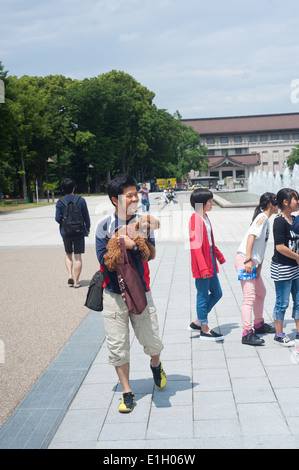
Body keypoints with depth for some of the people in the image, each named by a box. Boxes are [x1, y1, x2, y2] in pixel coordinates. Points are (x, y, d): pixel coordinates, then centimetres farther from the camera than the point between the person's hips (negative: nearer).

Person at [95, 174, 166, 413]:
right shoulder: (105, 227, -4)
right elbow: (103, 260, -9)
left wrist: (136, 242, -27)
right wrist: (122, 245, -21)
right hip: (114, 295, -1)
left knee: (152, 341, 6)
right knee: (117, 346, 4)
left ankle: (156, 365, 42)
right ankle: (127, 393, 21)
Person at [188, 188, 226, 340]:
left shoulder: (205, 217, 12)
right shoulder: (195, 218, -16)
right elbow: (196, 245, -21)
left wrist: (219, 256, 29)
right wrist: (203, 268, -24)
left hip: (210, 262, 10)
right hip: (202, 265, -10)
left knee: (217, 293, 15)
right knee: (203, 296, 2)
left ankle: (197, 322, 25)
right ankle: (204, 330, 15)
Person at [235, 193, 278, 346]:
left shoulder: (266, 220, 20)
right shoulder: (262, 218, -9)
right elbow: (251, 236, -22)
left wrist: (259, 267, 13)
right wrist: (248, 260, -29)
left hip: (252, 262, 11)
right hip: (244, 260, -11)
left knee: (261, 293, 21)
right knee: (249, 297, -15)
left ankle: (259, 325, 35)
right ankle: (247, 333, -17)